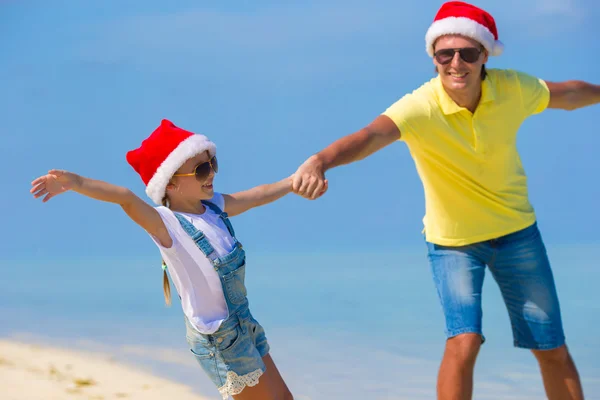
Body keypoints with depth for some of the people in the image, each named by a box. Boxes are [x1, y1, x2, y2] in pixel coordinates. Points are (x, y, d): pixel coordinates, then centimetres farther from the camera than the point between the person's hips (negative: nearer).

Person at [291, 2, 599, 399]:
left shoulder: (512, 88, -16)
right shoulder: (420, 107, -27)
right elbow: (370, 135, -48)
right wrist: (320, 161, -67)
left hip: (517, 231, 3)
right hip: (452, 240, -3)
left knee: (553, 350, 8)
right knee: (464, 342, -21)